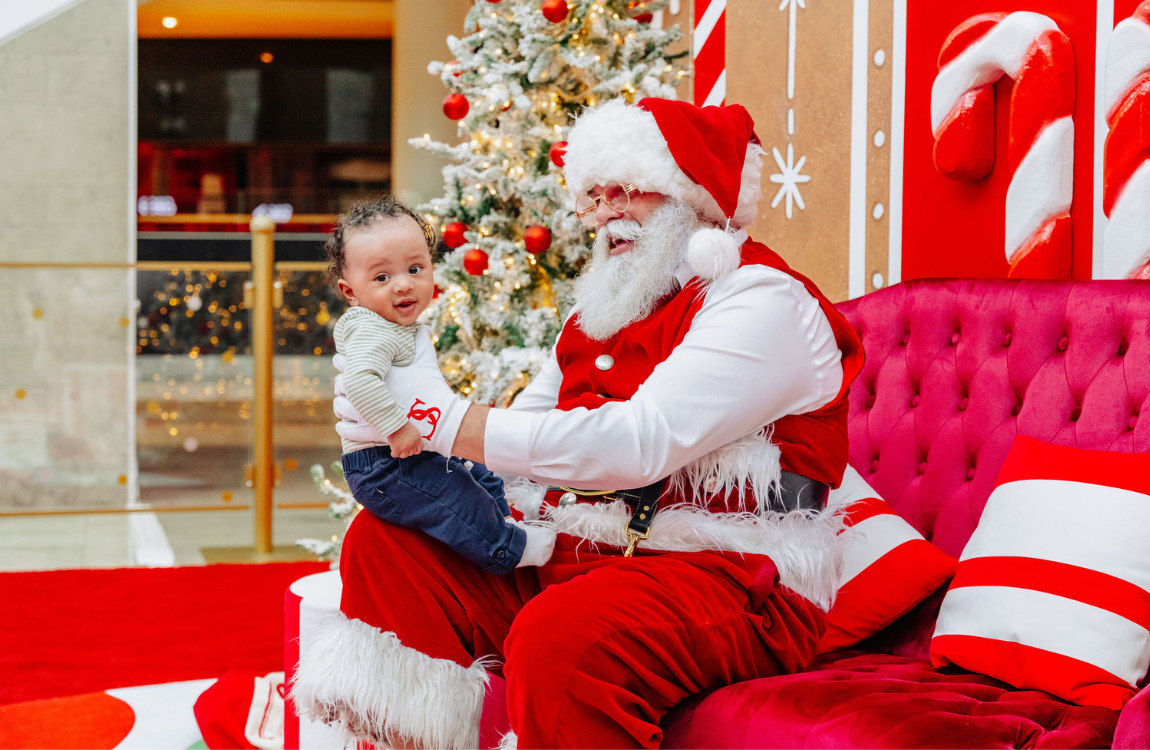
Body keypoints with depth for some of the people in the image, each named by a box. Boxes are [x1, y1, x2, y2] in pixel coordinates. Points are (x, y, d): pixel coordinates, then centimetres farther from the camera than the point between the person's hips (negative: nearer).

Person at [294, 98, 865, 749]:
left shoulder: (764, 299, -9)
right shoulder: (599, 314, 21)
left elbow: (643, 442, -22)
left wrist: (460, 428, -18)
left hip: (728, 573, -9)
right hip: (572, 553, 9)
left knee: (561, 635, -38)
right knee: (385, 540, -2)